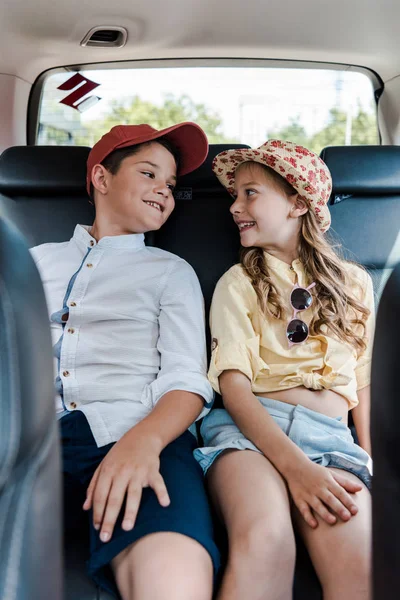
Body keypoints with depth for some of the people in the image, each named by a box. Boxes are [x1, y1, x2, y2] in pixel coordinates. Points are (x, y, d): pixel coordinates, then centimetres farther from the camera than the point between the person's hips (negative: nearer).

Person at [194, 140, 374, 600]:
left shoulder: (354, 284, 20)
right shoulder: (238, 283, 13)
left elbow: (365, 384, 20)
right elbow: (233, 382, -1)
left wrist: (373, 465, 3)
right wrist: (295, 466, -16)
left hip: (333, 438, 1)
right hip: (249, 427, -1)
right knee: (263, 541, -34)